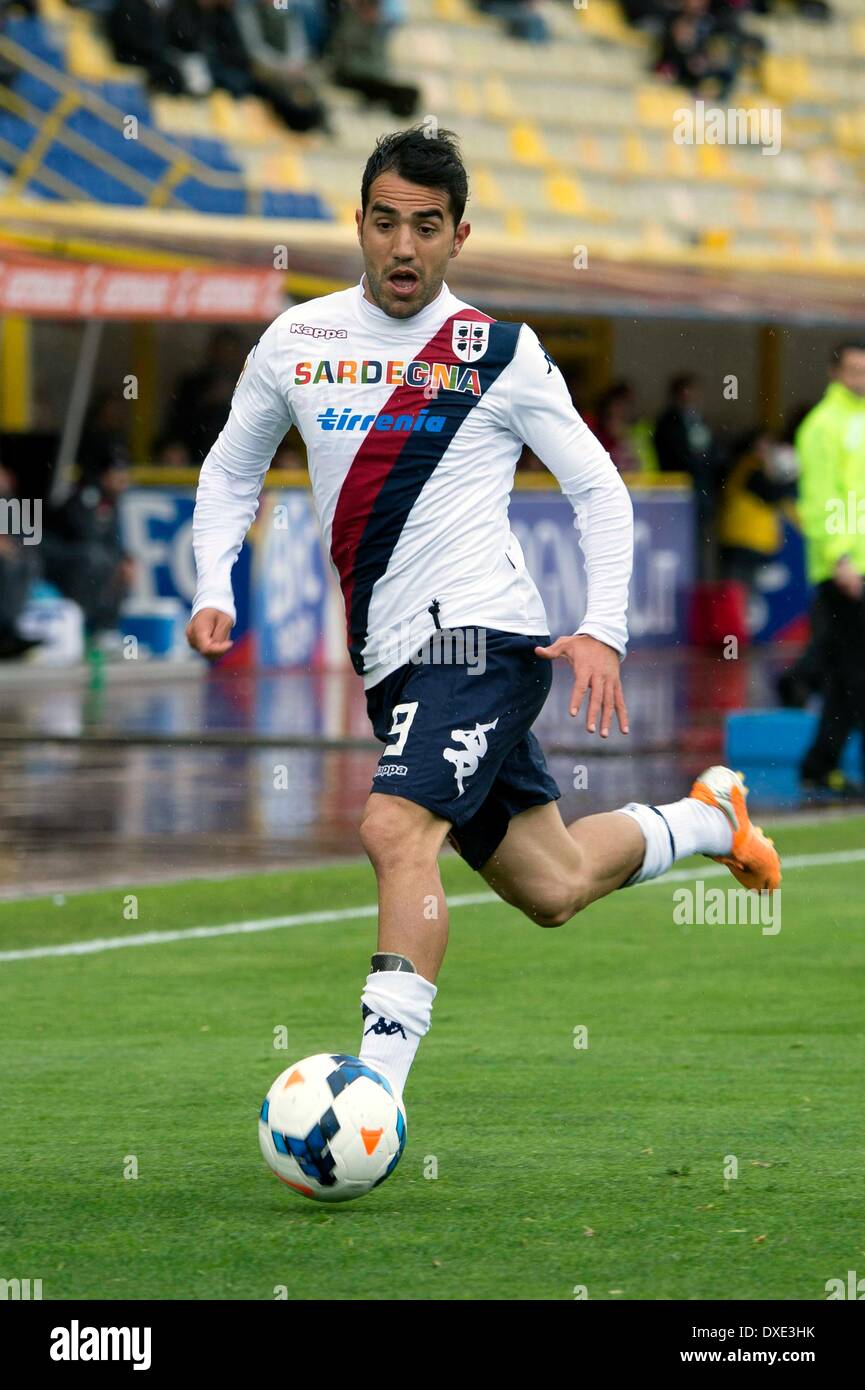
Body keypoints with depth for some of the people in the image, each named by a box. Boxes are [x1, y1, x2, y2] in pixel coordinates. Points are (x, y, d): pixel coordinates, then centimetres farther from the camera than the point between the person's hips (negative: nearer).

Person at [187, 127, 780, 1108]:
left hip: (476, 633, -5)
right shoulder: (297, 340, 7)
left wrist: (604, 632, -8)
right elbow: (230, 471, 20)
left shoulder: (501, 354, -3)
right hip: (389, 659, 5)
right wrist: (213, 592, 4)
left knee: (397, 830, -28)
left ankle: (377, 1085, -32)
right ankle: (711, 815, 44)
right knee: (552, 889, 15)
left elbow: (599, 490, 3)